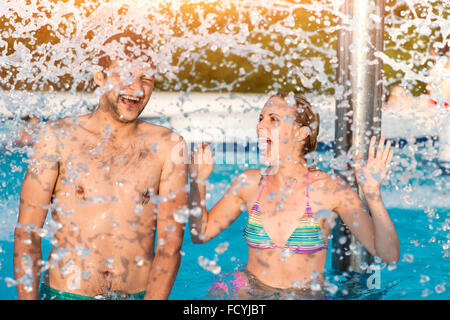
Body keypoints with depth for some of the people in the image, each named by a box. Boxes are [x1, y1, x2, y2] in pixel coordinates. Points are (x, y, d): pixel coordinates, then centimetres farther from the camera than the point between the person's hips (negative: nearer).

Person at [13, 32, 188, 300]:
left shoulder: (168, 147, -5)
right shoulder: (57, 138, -5)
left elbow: (170, 243, -5)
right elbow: (27, 232, -3)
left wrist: (154, 298, -15)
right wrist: (28, 297, -11)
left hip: (140, 293, 1)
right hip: (64, 292, 0)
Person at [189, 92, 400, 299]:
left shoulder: (329, 189, -9)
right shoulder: (250, 182, 1)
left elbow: (390, 255, -13)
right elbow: (201, 234, 12)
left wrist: (373, 195, -26)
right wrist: (198, 182, -1)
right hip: (248, 292, 1)